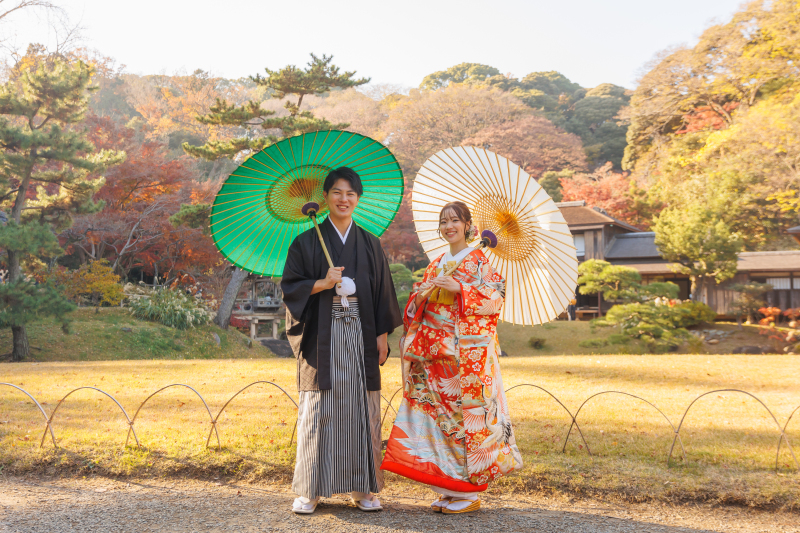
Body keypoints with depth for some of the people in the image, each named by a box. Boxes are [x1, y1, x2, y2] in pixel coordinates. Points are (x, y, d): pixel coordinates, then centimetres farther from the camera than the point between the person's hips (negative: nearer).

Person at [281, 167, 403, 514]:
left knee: (361, 408, 3)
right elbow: (290, 287, 0)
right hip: (322, 336, -2)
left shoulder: (370, 244, 12)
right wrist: (322, 284, -15)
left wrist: (382, 334, 3)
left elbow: (382, 293, 11)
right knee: (318, 410, -3)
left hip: (360, 336, 2)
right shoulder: (307, 242, 4)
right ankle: (310, 490, 7)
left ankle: (362, 488, 12)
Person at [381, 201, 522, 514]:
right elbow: (418, 309, 20)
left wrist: (459, 288, -18)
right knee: (439, 411, 3)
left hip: (468, 350, -6)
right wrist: (422, 294, -1)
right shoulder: (437, 265, 18)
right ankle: (449, 489, 12)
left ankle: (469, 492, 2)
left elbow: (495, 298, -10)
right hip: (437, 350, 6)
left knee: (467, 410, -6)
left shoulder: (477, 261, 0)